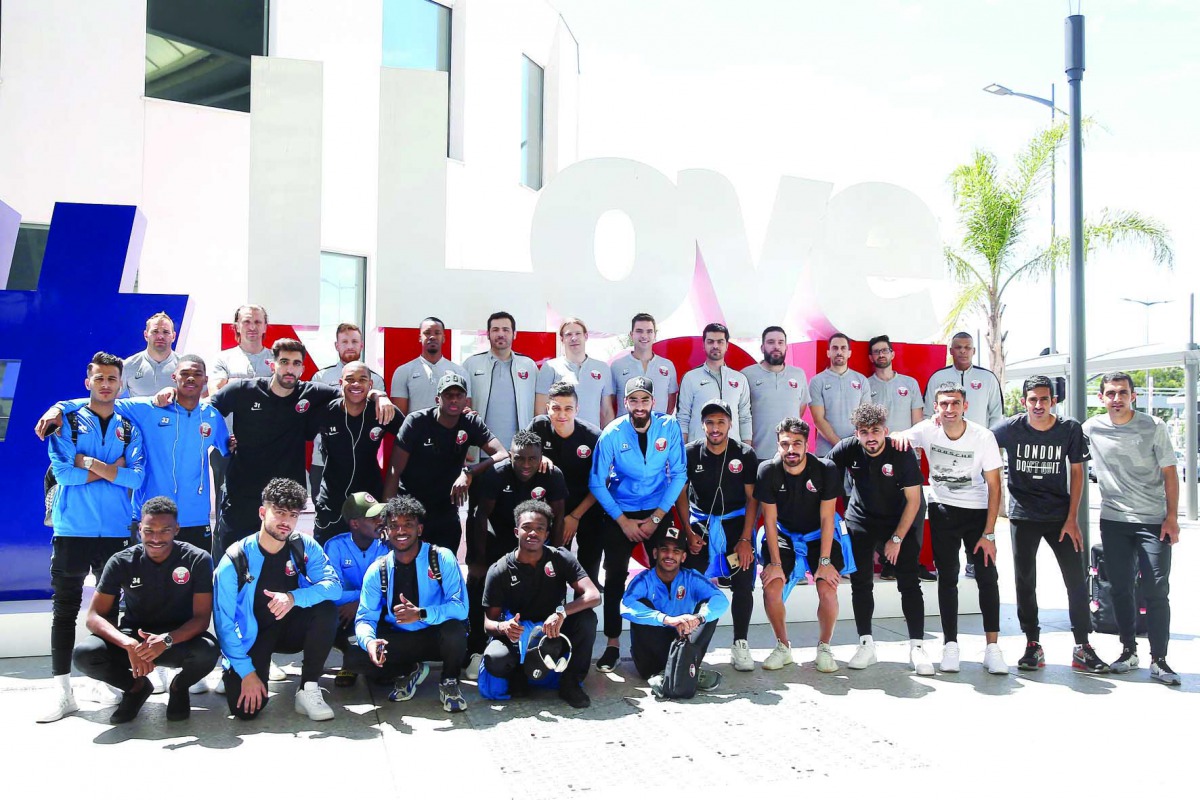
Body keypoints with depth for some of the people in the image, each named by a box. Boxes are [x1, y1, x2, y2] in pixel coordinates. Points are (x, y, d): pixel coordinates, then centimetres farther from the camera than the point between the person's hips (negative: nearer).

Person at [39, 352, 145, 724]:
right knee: (65, 608, 1)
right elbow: (61, 470, -9)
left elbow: (137, 477, -5)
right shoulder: (68, 422, 4)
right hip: (72, 529, -1)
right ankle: (62, 691, 5)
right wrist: (112, 470, -8)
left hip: (116, 530, 2)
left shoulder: (130, 429, 9)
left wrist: (89, 463, -12)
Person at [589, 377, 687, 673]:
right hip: (620, 514, -1)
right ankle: (613, 643, 9)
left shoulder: (669, 428, -11)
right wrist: (623, 521, -12)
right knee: (614, 577, -2)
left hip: (658, 511, 1)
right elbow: (597, 482, -9)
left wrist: (656, 517, -11)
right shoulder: (612, 433, -13)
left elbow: (678, 474, -7)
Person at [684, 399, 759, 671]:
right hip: (700, 522, 0)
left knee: (743, 585, -5)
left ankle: (740, 644, 8)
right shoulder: (689, 453, -6)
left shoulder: (745, 454, -6)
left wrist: (745, 539, -10)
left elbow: (751, 499, -4)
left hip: (736, 522, 0)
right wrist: (688, 534, -9)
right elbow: (681, 497, -2)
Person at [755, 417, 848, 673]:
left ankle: (824, 647, 9)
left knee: (827, 591, -18)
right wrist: (775, 563, -15)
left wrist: (825, 561, -19)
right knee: (771, 589, -15)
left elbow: (826, 519, -16)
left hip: (820, 535, -1)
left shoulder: (826, 470, -20)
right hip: (783, 534, 1)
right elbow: (770, 520, -13)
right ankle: (783, 647, 9)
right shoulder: (768, 471, -18)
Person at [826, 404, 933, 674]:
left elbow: (914, 500, -15)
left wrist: (897, 538, -14)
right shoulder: (847, 449, -16)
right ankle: (866, 645, 9)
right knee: (860, 582, 0)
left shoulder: (902, 454, -21)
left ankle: (917, 647, -1)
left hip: (901, 521, -2)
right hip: (861, 520, 2)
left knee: (909, 583, -6)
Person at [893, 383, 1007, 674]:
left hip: (977, 511, -1)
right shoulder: (927, 430, -11)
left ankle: (992, 647, 0)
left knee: (987, 576, -7)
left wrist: (988, 533, -15)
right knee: (947, 578, 2)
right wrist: (898, 437, -29)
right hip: (942, 511, 1)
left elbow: (994, 486, -12)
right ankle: (950, 646, 8)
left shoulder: (983, 437, -15)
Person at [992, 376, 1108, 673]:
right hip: (1022, 515, 0)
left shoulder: (1070, 429, -5)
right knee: (1025, 581, 4)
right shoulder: (1010, 428, -8)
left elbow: (1077, 473, 0)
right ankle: (1033, 645, 15)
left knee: (1077, 579, -2)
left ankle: (1082, 648, 8)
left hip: (1060, 515, 0)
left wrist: (1072, 518, -4)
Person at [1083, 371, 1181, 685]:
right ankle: (1128, 651, 21)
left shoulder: (1153, 426, -3)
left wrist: (1172, 517, -7)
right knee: (1120, 588, 7)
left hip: (1153, 521, -2)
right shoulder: (1091, 429, 2)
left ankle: (1158, 660, 4)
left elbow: (1169, 473, -1)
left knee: (1157, 591, -4)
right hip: (1113, 521, 2)